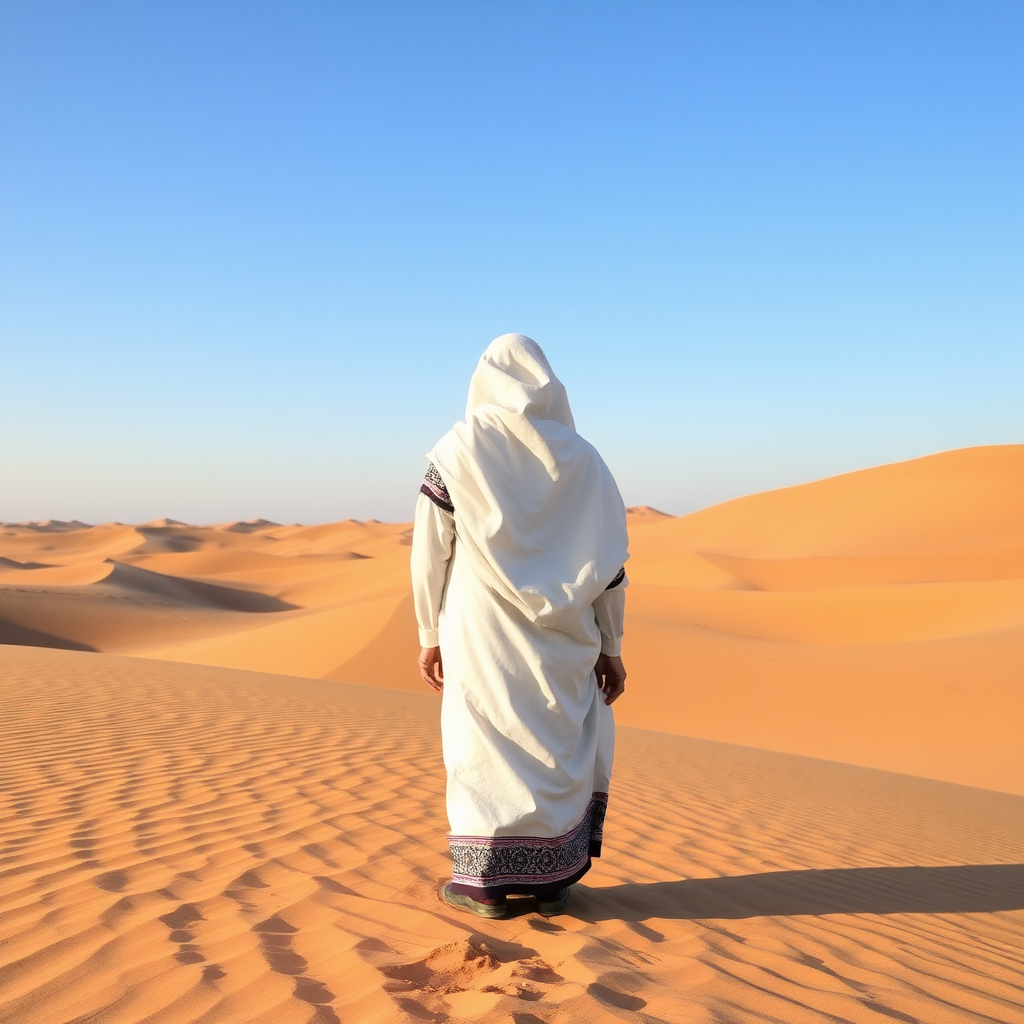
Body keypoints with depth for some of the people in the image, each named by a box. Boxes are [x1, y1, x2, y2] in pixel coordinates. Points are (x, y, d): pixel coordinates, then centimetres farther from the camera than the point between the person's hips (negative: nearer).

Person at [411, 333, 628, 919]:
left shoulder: (458, 449, -3)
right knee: (560, 750, 16)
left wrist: (430, 635, 6)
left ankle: (485, 881, 13)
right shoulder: (582, 458, 3)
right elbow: (611, 562, 2)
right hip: (559, 637, 2)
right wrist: (611, 648, 9)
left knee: (485, 750, 9)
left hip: (482, 632, -2)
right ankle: (552, 880, 17)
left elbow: (430, 550, -3)